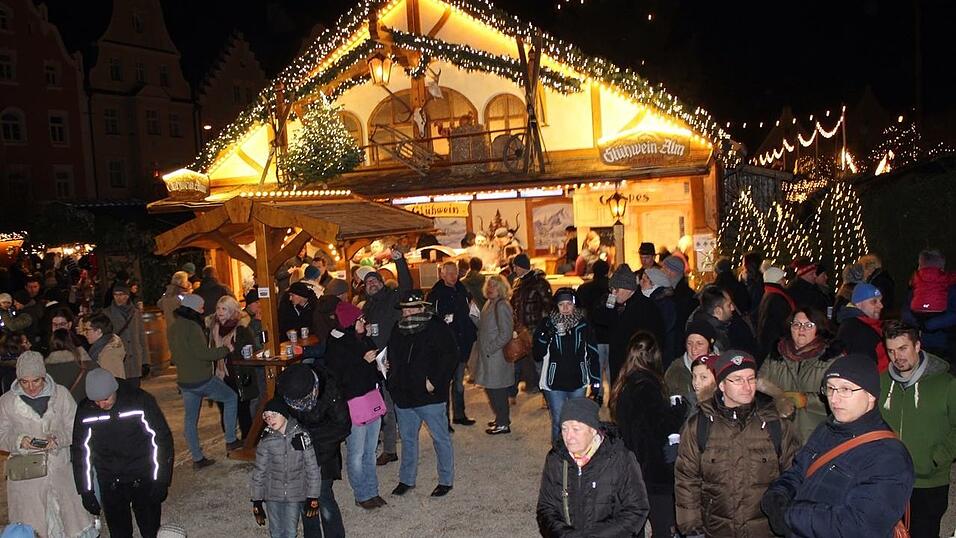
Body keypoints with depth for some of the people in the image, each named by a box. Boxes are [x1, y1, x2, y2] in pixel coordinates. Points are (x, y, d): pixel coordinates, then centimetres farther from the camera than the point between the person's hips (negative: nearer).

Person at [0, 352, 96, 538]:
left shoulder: (61, 394, -4)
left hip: (61, 469, 0)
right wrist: (19, 441, -17)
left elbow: (74, 428, 1)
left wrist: (58, 439, -19)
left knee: (74, 520, 8)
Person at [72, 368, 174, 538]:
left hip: (144, 479, -2)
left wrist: (160, 481, -11)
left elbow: (161, 440, -11)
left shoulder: (141, 401, -16)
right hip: (109, 483, 2)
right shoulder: (85, 411, -8)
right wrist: (86, 491, 2)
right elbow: (81, 451, 2)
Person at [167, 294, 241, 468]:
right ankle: (231, 440, 12)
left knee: (190, 419, 11)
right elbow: (203, 353, -21)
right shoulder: (192, 326, -17)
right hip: (202, 380, -8)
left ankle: (197, 458, 17)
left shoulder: (172, 328, 10)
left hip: (184, 380, 8)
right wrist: (225, 349, -11)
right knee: (231, 398, 10)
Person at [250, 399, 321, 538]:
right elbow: (259, 472, -1)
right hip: (272, 496, 1)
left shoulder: (301, 435, -12)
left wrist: (313, 499, -6)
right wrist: (257, 503, 3)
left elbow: (312, 468, -7)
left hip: (295, 496, -1)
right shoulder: (266, 441, -11)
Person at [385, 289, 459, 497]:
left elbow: (450, 357, -14)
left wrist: (434, 381, -18)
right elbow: (392, 356, 24)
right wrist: (387, 367, 3)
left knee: (440, 438, 6)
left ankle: (446, 480, 21)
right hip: (403, 395, 6)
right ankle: (406, 479, 32)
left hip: (429, 395, -6)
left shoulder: (437, 328, -10)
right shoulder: (398, 329, 10)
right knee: (407, 438, 17)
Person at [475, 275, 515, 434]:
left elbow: (505, 334, -21)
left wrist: (489, 349, -17)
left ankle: (503, 424, 10)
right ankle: (501, 419, 31)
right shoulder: (489, 303, 12)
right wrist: (474, 317, 6)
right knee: (492, 389, 17)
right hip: (488, 355, 9)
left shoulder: (502, 306, -17)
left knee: (496, 390, -1)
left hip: (496, 355, -9)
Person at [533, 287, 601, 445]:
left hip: (578, 384, 2)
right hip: (554, 384, -1)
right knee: (558, 423, 4)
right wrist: (545, 336, -23)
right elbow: (537, 355, -7)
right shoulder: (547, 324, -6)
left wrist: (596, 382, 3)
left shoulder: (583, 325, -2)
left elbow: (593, 355, 4)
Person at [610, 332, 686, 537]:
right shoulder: (646, 385, -17)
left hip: (633, 465, 9)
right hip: (654, 468, -9)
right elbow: (663, 425, -19)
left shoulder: (624, 385, 9)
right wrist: (682, 408, -4)